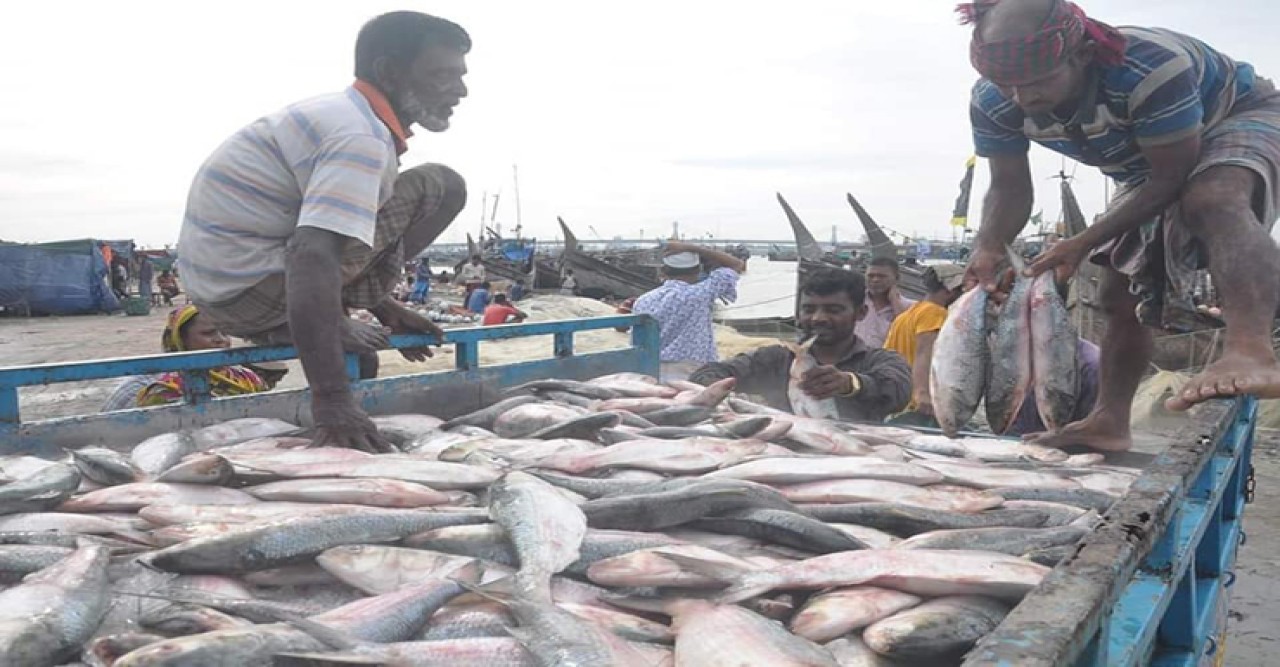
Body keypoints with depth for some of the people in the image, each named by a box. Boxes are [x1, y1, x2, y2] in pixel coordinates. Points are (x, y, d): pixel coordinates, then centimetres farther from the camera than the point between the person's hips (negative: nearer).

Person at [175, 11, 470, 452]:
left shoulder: (342, 116, 12)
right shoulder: (359, 138, -21)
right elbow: (313, 259, -35)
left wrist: (385, 309, 19)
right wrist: (332, 402, -41)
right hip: (251, 290, -10)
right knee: (438, 186, -11)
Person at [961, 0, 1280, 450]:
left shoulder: (1151, 66, -41)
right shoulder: (992, 104, -25)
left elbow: (1172, 176, -32)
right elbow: (1009, 186, -14)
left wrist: (1085, 242, -36)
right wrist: (989, 248, -34)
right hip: (1148, 169, 7)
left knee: (1211, 202, -40)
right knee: (1119, 295, 3)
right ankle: (1109, 422, 11)